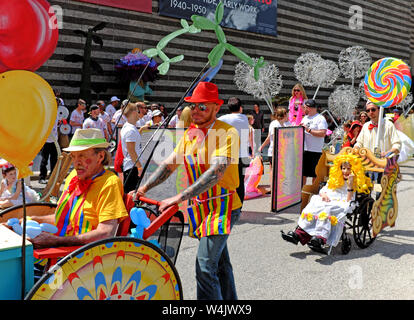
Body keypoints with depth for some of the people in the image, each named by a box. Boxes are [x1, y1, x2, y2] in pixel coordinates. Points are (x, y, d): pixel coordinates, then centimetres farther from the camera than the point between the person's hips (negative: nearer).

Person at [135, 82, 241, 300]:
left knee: (205, 266, -13)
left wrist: (180, 197, -34)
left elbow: (216, 172, -28)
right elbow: (169, 164, 8)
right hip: (201, 206, 8)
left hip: (222, 207, -7)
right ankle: (229, 298, 37)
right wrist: (144, 188, -4)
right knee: (220, 262, 20)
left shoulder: (227, 133, -16)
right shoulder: (190, 133, 7)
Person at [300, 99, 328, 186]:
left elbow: (323, 133, -18)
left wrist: (309, 130, -18)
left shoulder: (320, 118, -6)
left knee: (315, 174, 2)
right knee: (302, 173, 10)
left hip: (315, 151, -7)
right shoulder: (305, 118, 17)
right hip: (303, 150, 7)